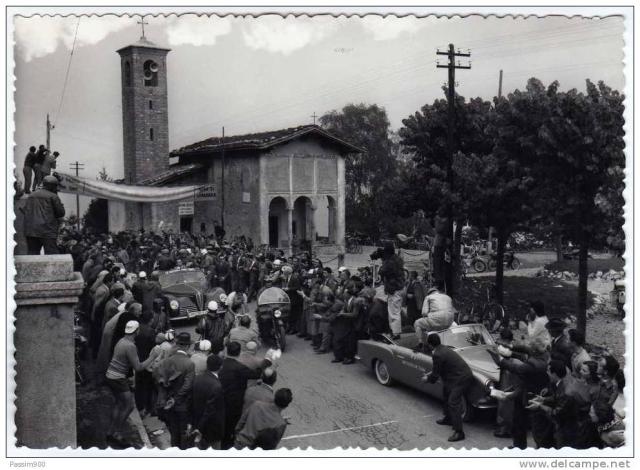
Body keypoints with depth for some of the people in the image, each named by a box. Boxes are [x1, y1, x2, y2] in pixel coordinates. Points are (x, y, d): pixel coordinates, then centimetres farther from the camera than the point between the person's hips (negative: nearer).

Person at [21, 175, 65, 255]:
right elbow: (61, 212, -1)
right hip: (47, 230, -6)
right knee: (51, 254, -7)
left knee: (33, 254, 9)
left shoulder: (32, 195, 17)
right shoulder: (53, 196, -1)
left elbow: (24, 209, 12)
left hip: (30, 230, 6)